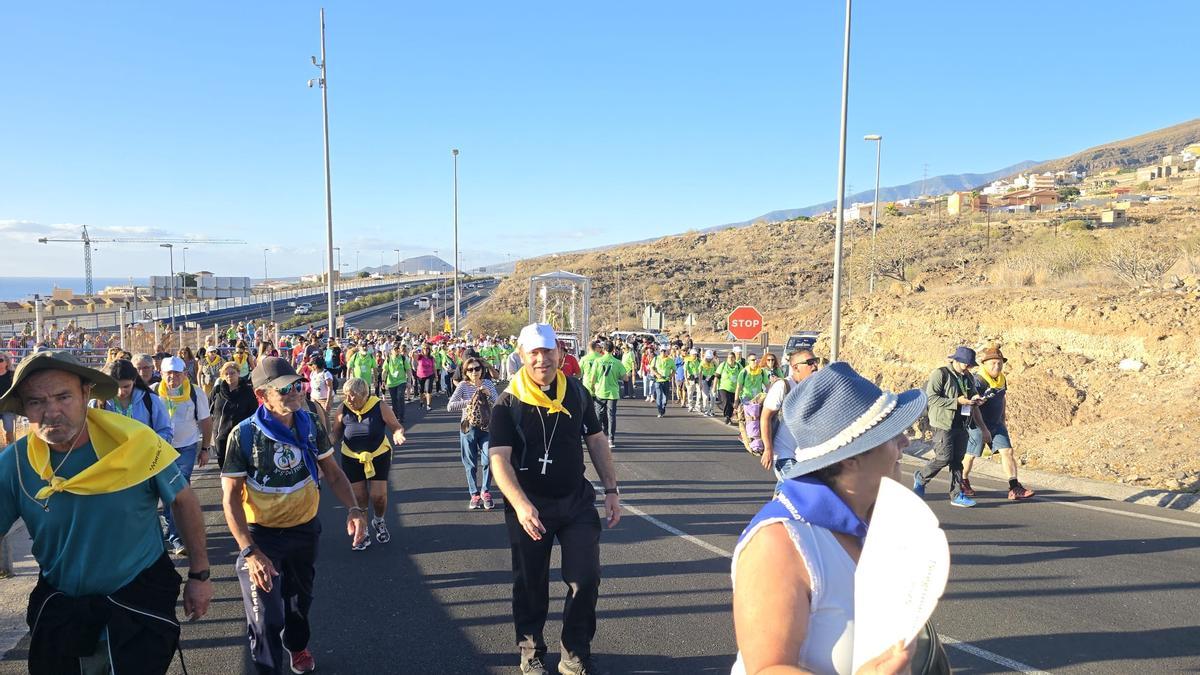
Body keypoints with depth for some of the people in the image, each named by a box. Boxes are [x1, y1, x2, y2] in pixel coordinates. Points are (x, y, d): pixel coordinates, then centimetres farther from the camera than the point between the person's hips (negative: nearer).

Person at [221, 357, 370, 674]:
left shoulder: (310, 424, -11)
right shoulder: (244, 435, -23)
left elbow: (332, 472, 0)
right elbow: (231, 498, -19)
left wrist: (354, 509, -17)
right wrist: (249, 552, -29)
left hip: (306, 528, 4)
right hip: (261, 533, -4)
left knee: (300, 597, 26)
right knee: (267, 618, -3)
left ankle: (297, 645, 55)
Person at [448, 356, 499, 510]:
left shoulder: (488, 383, 0)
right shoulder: (463, 385, -8)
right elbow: (450, 406, -17)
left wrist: (489, 394, -18)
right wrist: (470, 402, -23)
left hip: (486, 427, 1)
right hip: (468, 428, -1)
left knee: (488, 460, -3)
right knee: (471, 463, 8)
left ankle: (485, 492, 16)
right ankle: (474, 494, 22)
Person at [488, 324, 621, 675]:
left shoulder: (577, 392, 0)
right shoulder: (508, 403, -11)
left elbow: (597, 441, 9)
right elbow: (499, 459, -18)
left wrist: (611, 490, 5)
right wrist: (520, 505, -31)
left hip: (577, 500, 3)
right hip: (529, 505, -2)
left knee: (586, 580, 1)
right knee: (531, 584, 11)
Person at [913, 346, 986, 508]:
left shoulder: (968, 378, 15)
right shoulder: (940, 374, -8)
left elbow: (973, 393, 31)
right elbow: (931, 398, -16)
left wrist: (975, 399, 6)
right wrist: (957, 401, -20)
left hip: (961, 425, 7)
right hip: (944, 424, -7)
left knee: (957, 460, 7)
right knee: (944, 458, -10)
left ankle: (957, 495, 11)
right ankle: (921, 477, 14)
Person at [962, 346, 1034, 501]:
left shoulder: (1002, 380, 6)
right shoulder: (977, 381, -20)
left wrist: (1003, 418, 22)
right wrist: (983, 429, -24)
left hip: (996, 424, 7)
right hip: (978, 424, -7)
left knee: (1007, 451, -4)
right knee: (970, 454, 6)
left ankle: (1014, 488, -5)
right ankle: (963, 483, 27)